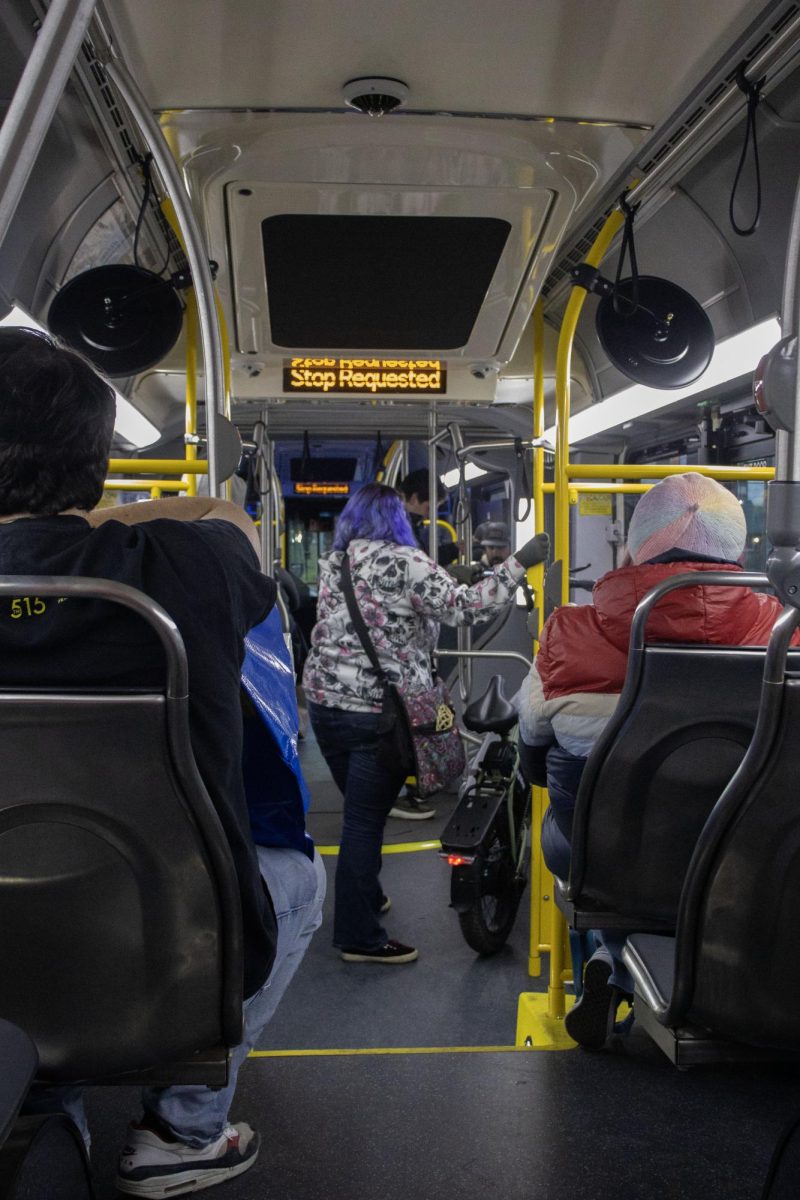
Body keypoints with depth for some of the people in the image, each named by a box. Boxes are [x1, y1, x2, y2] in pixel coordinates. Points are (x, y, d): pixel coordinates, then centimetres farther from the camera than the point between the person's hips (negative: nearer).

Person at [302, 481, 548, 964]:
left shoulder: (332, 564, 12)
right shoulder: (403, 563, -11)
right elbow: (464, 607, -17)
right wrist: (520, 563, -13)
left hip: (326, 703, 7)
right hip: (381, 711, -7)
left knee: (360, 811, 22)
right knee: (365, 820, -2)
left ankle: (366, 897, 38)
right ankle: (360, 937, 7)